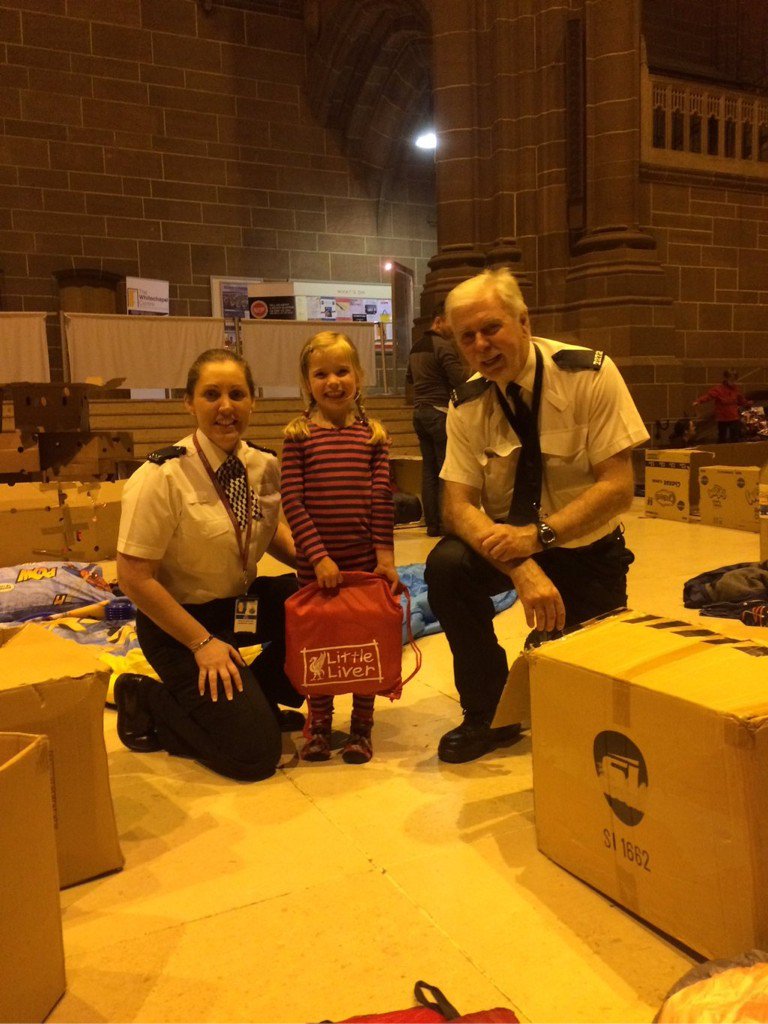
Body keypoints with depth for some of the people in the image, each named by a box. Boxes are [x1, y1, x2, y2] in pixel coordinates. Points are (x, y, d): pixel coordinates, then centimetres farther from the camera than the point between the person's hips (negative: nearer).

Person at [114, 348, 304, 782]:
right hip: (181, 618, -6)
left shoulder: (264, 465, -5)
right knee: (255, 753, -14)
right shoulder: (163, 476, -22)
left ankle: (255, 696, 6)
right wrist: (202, 642, -19)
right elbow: (134, 577, -19)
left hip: (244, 603, 7)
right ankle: (147, 702, 10)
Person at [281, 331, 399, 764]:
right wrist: (319, 555, -14)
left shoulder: (373, 434, 1)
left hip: (365, 557, 1)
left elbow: (382, 501, -1)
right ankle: (319, 725, 29)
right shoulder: (298, 434, -4)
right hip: (316, 559, -1)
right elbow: (293, 502, -8)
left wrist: (386, 557, -6)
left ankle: (362, 726, 26)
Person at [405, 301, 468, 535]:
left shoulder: (416, 347, 16)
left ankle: (432, 524, 11)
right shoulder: (444, 346, -11)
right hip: (440, 412, -8)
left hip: (420, 411, 8)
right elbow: (461, 379, -18)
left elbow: (409, 378, 29)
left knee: (429, 469, 9)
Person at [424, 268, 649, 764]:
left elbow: (618, 487, -19)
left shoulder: (590, 374, -16)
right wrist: (522, 569, -34)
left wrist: (538, 535, -33)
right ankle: (488, 713, -7)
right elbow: (458, 505, -16)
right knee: (446, 565, -27)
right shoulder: (467, 405, -8)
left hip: (586, 550, -1)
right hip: (512, 544, 2)